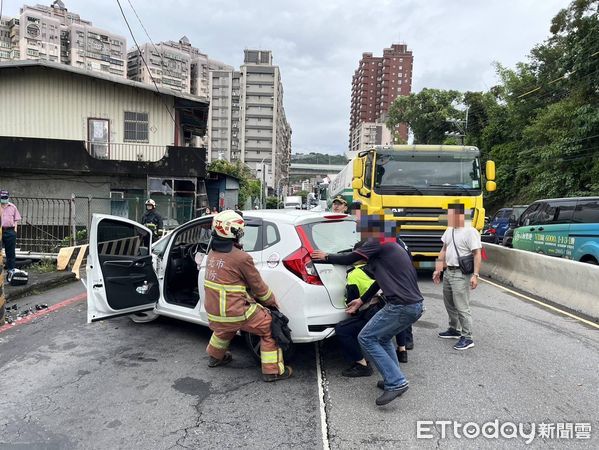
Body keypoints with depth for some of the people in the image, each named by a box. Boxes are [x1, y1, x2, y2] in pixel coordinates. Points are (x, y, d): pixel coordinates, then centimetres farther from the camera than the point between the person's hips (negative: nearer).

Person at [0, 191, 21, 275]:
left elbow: (16, 219, 10)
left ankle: (11, 268, 8)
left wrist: (15, 229, 2)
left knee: (11, 251, 3)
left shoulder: (13, 207, 10)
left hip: (10, 231, 0)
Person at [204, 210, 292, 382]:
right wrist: (274, 303, 10)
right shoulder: (241, 258, -19)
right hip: (236, 313, -7)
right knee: (270, 327, 7)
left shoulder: (212, 253, 4)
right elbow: (259, 287, -8)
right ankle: (273, 371, 10)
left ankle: (215, 357, 55)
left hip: (213, 312, 8)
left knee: (224, 327, 38)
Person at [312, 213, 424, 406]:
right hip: (416, 305, 9)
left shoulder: (378, 242, -5)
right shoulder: (392, 246, 22)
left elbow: (349, 259, 0)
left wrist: (326, 257, 15)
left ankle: (396, 382, -2)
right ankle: (393, 380, 23)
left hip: (401, 306, -9)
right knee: (383, 338, 25)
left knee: (366, 338, 1)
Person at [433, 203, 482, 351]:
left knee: (462, 307, -6)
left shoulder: (470, 232, -15)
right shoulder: (449, 230, 12)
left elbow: (477, 254, -17)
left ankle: (467, 338, 3)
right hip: (448, 272, 9)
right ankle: (454, 329, 35)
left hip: (461, 274, -9)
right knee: (449, 304, 19)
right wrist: (438, 269, 17)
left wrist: (475, 275, -24)